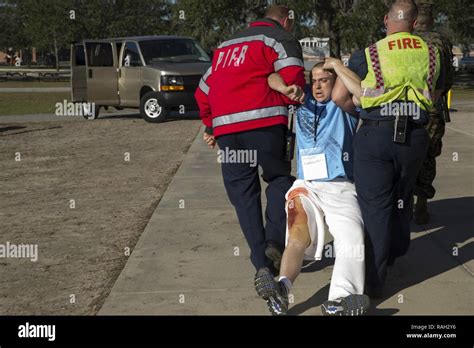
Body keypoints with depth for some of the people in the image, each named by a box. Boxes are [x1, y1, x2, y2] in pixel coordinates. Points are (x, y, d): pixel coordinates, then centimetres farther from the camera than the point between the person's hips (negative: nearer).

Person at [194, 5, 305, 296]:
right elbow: (293, 82, -7)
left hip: (225, 127, 5)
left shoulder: (227, 45, 30)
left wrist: (211, 125, 34)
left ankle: (262, 263, 3)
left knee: (243, 191, 8)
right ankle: (275, 240, -4)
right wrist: (294, 102, 12)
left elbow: (204, 89, 28)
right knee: (280, 178, 15)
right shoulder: (281, 39, 10)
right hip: (264, 121, -4)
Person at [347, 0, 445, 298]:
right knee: (402, 197, 23)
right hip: (415, 137, 4)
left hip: (376, 135, -3)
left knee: (375, 205, -1)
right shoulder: (431, 55, 8)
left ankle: (374, 280, -2)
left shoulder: (365, 57, -2)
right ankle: (395, 254, 43)